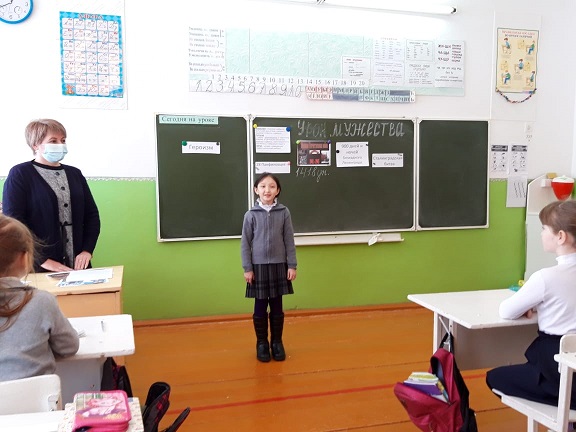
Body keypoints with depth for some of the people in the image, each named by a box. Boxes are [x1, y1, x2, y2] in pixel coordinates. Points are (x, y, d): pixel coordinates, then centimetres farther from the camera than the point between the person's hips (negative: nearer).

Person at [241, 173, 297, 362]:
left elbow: (289, 241, 1)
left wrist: (292, 265, -1)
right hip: (259, 267, -1)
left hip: (279, 266, 1)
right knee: (260, 308, 7)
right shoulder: (251, 215, -4)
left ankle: (277, 342, 24)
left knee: (277, 307, 10)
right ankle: (262, 343, 22)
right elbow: (245, 243, -1)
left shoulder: (284, 213, -1)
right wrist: (247, 268, -4)